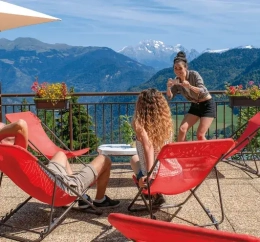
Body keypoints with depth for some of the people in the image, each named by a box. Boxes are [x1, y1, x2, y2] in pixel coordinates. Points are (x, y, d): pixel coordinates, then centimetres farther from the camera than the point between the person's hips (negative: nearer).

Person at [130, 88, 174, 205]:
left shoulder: (139, 123, -15)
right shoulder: (166, 122, -4)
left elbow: (148, 146, -27)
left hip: (150, 177, -4)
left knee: (134, 159, 32)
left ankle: (154, 194, 22)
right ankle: (156, 193, 28)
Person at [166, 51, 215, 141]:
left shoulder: (194, 75, -20)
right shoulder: (176, 81, -6)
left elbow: (202, 91, -30)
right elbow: (170, 96, -13)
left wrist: (190, 86, -48)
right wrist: (168, 87, -35)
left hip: (207, 104, -5)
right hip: (195, 106, 5)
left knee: (200, 135, -14)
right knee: (182, 129, -11)